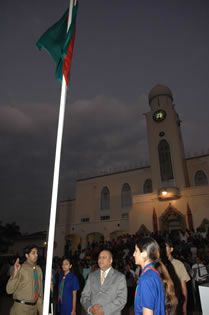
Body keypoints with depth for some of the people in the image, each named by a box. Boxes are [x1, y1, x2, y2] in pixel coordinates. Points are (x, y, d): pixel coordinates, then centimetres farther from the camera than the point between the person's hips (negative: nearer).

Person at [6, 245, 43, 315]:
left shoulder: (38, 269, 1)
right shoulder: (20, 269, -14)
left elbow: (40, 289, 9)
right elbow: (9, 290, -17)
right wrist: (15, 273, -29)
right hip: (21, 308, -5)